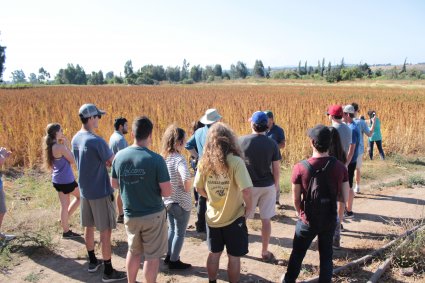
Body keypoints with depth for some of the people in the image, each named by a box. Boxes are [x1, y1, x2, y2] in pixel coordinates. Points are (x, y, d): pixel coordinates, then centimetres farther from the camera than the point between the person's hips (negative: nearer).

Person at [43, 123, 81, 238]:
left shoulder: (50, 147, 4)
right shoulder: (60, 147, -22)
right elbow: (72, 160, -12)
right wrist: (66, 145, -10)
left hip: (57, 180, 8)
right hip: (66, 180, -8)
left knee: (64, 205, 15)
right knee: (81, 196, 16)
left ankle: (66, 231, 23)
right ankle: (66, 225, 22)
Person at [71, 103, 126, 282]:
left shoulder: (75, 139, 3)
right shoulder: (96, 141, -23)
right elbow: (114, 163, -15)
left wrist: (104, 160, 4)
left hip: (84, 190, 8)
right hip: (100, 192, -8)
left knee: (88, 227, 19)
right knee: (105, 231, 2)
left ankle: (93, 261, 35)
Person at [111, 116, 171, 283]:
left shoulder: (119, 156, -7)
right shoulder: (156, 159, -20)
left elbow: (114, 184, 6)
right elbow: (167, 192, -17)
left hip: (130, 215, 5)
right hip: (153, 215, -4)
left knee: (134, 252, 24)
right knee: (152, 256, 12)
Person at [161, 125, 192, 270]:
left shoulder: (162, 157, -1)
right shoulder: (179, 159, -24)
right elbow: (186, 179, -40)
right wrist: (187, 189, -20)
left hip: (167, 200, 7)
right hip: (181, 202, -7)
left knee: (172, 229, 24)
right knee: (180, 233, 11)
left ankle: (169, 256, 37)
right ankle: (174, 261, 24)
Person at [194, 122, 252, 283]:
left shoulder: (204, 162, -7)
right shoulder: (235, 161, -21)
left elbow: (199, 189, 2)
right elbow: (246, 190, -25)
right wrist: (248, 206, -7)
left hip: (212, 217, 4)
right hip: (234, 218, -4)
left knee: (214, 254, 23)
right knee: (234, 257, 15)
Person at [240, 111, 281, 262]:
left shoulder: (241, 141, -11)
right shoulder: (272, 143, -8)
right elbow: (276, 167, -4)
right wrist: (276, 183, 13)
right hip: (268, 186, 1)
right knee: (266, 220, 11)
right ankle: (265, 252, 22)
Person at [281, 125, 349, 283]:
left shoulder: (300, 168, -20)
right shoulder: (339, 167, -13)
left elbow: (296, 199, -11)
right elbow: (344, 198, -6)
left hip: (308, 220, -1)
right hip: (330, 220, 2)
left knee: (297, 253, 20)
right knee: (326, 254, 21)